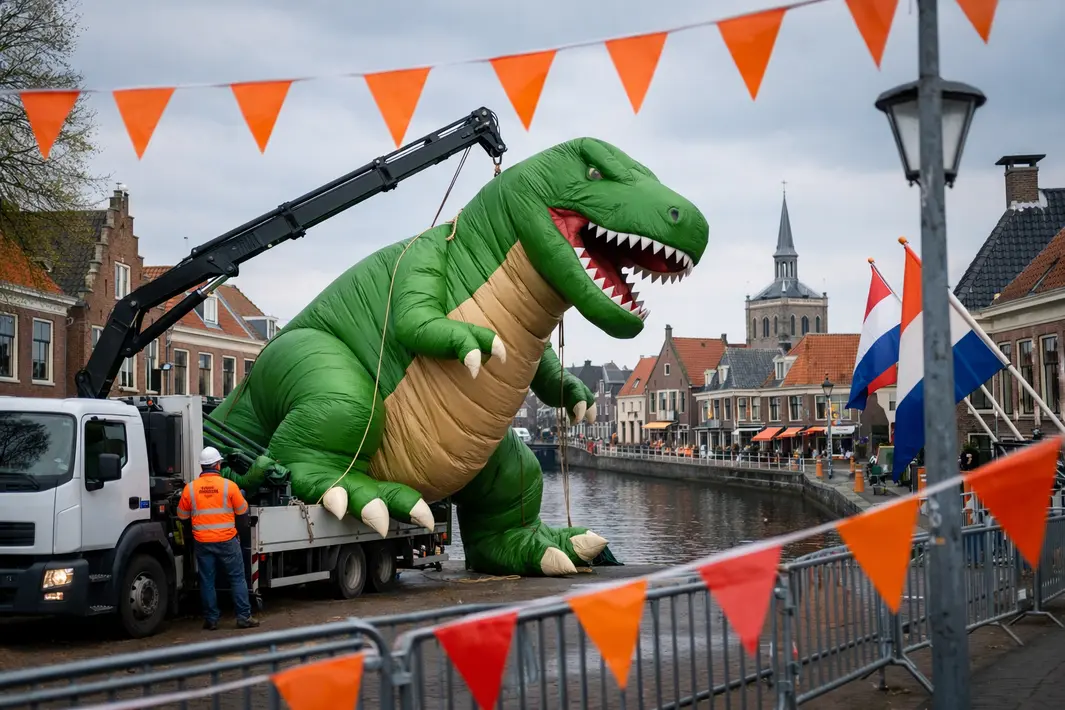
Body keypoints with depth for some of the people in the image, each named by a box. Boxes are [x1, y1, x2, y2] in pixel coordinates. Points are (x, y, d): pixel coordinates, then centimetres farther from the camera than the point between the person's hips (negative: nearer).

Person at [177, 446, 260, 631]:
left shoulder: (190, 488, -1)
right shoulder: (229, 485, -7)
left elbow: (182, 516, 9)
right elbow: (242, 512, 2)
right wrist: (242, 529, 22)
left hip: (202, 542, 2)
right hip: (227, 540, -2)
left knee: (207, 581, 9)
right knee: (238, 579, 6)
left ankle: (211, 619, 11)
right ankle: (243, 617, 4)